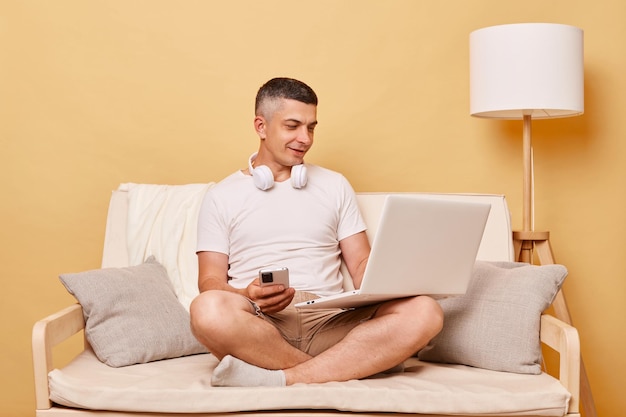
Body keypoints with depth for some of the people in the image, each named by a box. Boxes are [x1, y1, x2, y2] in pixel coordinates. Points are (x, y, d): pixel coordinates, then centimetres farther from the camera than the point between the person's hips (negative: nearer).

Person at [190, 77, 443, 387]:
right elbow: (211, 280, 6)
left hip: (329, 320, 3)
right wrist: (248, 297, -17)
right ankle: (361, 364, -23)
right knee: (208, 310, -37)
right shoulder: (222, 196, 13)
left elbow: (361, 264, 17)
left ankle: (277, 379, -31)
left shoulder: (335, 185, 20)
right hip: (260, 324, -2)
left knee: (425, 312, -25)